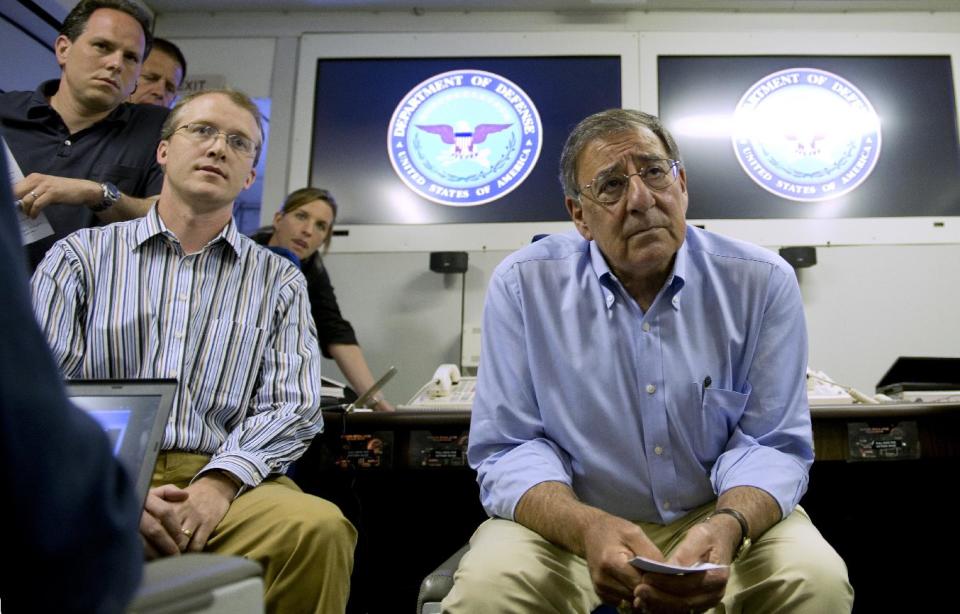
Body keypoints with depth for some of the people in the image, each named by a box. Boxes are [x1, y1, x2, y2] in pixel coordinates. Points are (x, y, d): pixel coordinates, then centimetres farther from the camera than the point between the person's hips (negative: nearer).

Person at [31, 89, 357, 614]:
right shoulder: (80, 256, 14)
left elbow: (292, 405, 4)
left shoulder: (279, 281, 14)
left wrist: (218, 484, -16)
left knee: (320, 527, -30)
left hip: (225, 481, 2)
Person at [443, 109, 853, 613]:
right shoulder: (522, 285, -10)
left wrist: (727, 527, -27)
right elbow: (509, 449, -10)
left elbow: (772, 443, -5)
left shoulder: (762, 282, -7)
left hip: (719, 514, 2)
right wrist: (588, 528, -30)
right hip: (569, 521, -1)